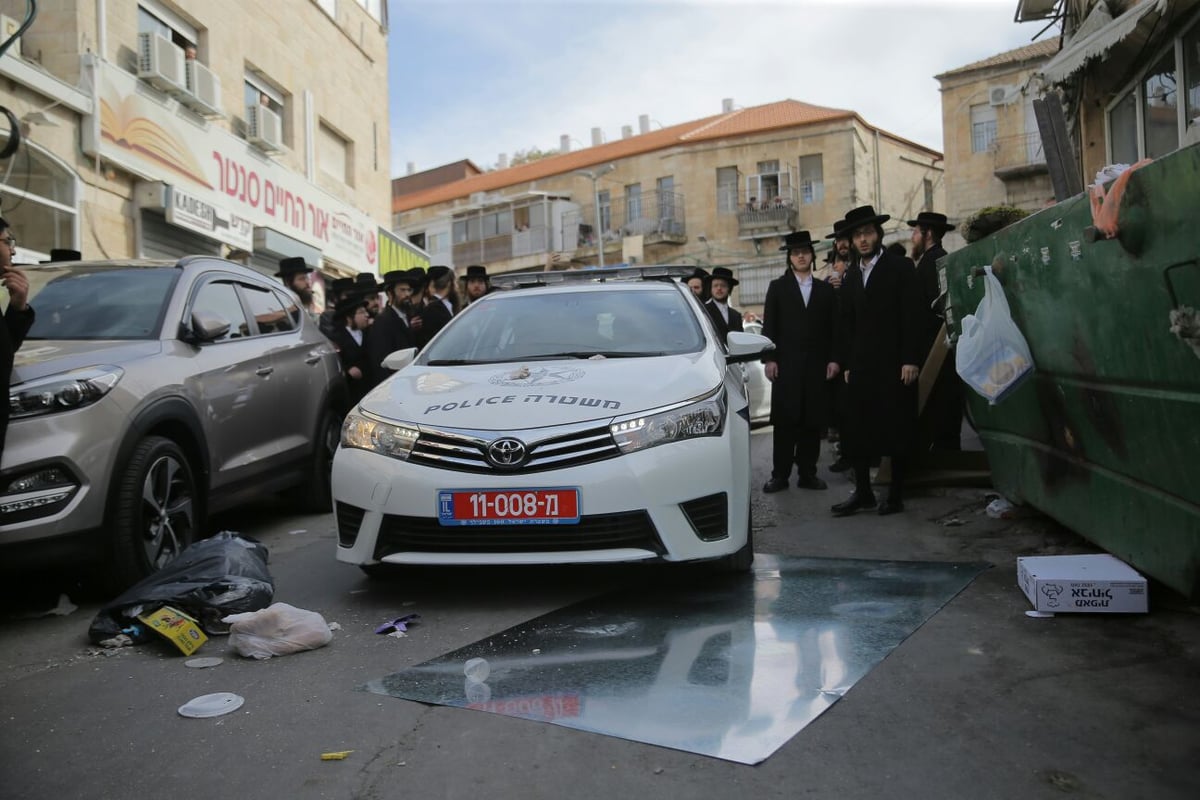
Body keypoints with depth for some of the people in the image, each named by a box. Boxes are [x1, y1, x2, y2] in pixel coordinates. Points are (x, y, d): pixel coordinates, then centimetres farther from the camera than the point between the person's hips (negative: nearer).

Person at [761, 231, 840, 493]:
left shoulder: (826, 290, 14)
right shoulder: (777, 287, 10)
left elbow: (833, 327, 10)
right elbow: (768, 326, 4)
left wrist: (833, 359, 0)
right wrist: (769, 358, -5)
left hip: (817, 365, 2)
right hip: (786, 363, -2)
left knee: (813, 422, 2)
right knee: (784, 422, -2)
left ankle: (807, 473, 9)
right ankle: (780, 475, 2)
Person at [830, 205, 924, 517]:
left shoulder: (900, 268, 1)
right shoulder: (851, 277, 16)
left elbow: (911, 317, -6)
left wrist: (910, 360, -13)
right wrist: (846, 363, 8)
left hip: (893, 364, -5)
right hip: (861, 365, 5)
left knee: (896, 430, 1)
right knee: (856, 431, 2)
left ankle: (896, 494, 10)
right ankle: (862, 492, 10)